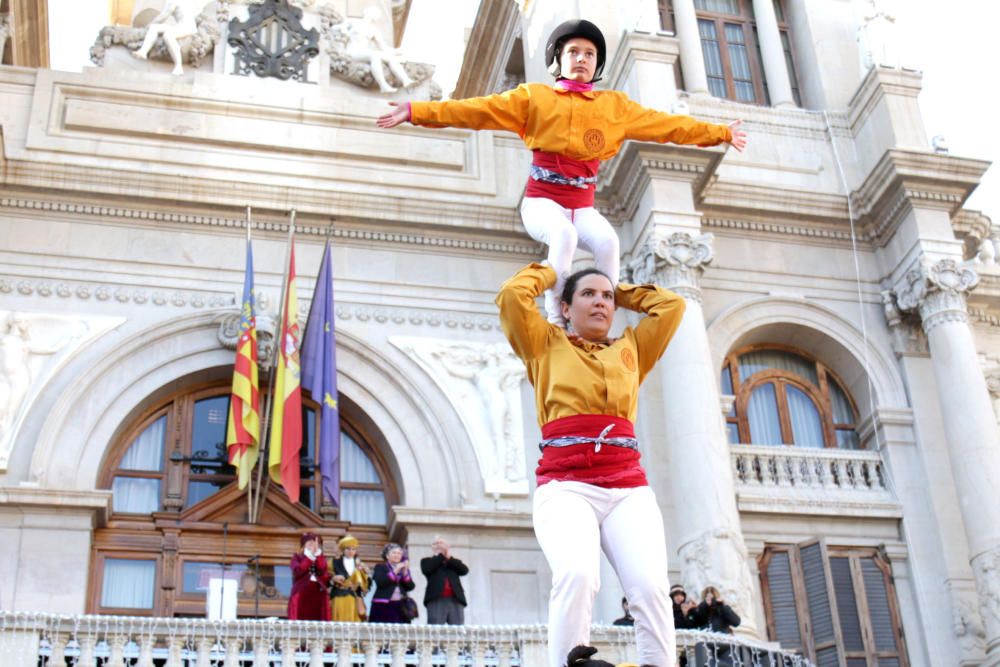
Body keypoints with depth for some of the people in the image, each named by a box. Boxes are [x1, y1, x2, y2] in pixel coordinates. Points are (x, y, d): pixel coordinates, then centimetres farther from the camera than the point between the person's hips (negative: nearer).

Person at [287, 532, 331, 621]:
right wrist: (310, 557, -9)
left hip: (318, 596, 2)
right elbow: (298, 571, -12)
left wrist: (317, 555, -10)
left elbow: (323, 571, -6)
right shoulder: (297, 557, 9)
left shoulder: (321, 558, 15)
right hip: (301, 596, -2)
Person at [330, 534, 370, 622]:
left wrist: (365, 572, -7)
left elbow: (366, 584, 9)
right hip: (339, 599, -2)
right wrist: (333, 579, -16)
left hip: (355, 600, 2)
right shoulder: (335, 563, 6)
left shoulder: (359, 564, 15)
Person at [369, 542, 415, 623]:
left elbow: (411, 587, 6)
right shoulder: (380, 567, 8)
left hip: (400, 607, 3)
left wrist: (405, 572, -7)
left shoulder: (404, 569, 19)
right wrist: (395, 571, -12)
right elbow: (380, 583, -11)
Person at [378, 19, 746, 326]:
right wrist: (418, 111, -11)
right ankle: (555, 319, -27)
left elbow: (665, 124, 15)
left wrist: (720, 133, 13)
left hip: (583, 206, 2)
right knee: (564, 234, -36)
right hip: (542, 200, -2)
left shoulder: (615, 105, 13)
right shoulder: (533, 96, 5)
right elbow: (479, 110, -2)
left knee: (608, 241, -31)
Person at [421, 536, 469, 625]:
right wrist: (441, 555, 4)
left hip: (456, 600, 3)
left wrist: (449, 557, 1)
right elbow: (427, 569, -4)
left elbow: (465, 570, 6)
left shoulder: (454, 562, 27)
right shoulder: (427, 561, 19)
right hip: (436, 600, -3)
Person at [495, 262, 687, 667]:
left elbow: (672, 305, 28)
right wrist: (548, 274, 27)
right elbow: (513, 295, 10)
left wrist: (622, 293, 37)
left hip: (628, 487, 3)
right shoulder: (546, 344, 21)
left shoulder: (631, 349, 28)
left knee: (651, 586, -23)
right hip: (565, 485, -2)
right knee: (577, 574, -32)